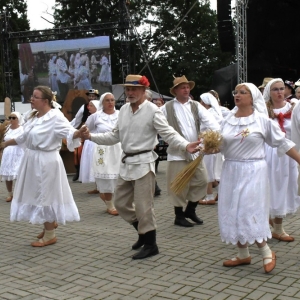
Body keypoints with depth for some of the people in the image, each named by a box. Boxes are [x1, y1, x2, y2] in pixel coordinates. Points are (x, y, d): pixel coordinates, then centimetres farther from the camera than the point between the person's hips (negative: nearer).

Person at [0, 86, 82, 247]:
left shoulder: (55, 116, -16)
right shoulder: (34, 116, 9)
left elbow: (69, 132, -27)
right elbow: (24, 137, 22)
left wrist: (79, 132, -49)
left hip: (46, 161, -8)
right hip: (32, 160, 8)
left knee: (45, 196, 1)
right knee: (37, 195, 18)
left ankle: (50, 235, 15)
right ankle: (49, 224, 39)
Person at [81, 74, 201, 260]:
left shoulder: (152, 111, -12)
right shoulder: (124, 110, 8)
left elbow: (169, 134, -15)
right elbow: (116, 136, 14)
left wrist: (186, 146, -32)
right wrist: (92, 136, 7)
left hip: (143, 163, -7)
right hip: (127, 162, 8)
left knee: (143, 207, -2)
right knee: (121, 203, 15)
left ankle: (151, 245, 15)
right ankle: (144, 232, 34)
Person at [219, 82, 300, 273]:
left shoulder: (262, 120, -6)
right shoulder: (228, 121, 6)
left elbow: (282, 143, -2)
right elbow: (221, 146, 11)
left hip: (253, 172, -5)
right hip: (231, 171, 5)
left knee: (250, 214, -8)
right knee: (233, 213, 8)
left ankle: (267, 253, 11)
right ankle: (243, 255, 22)